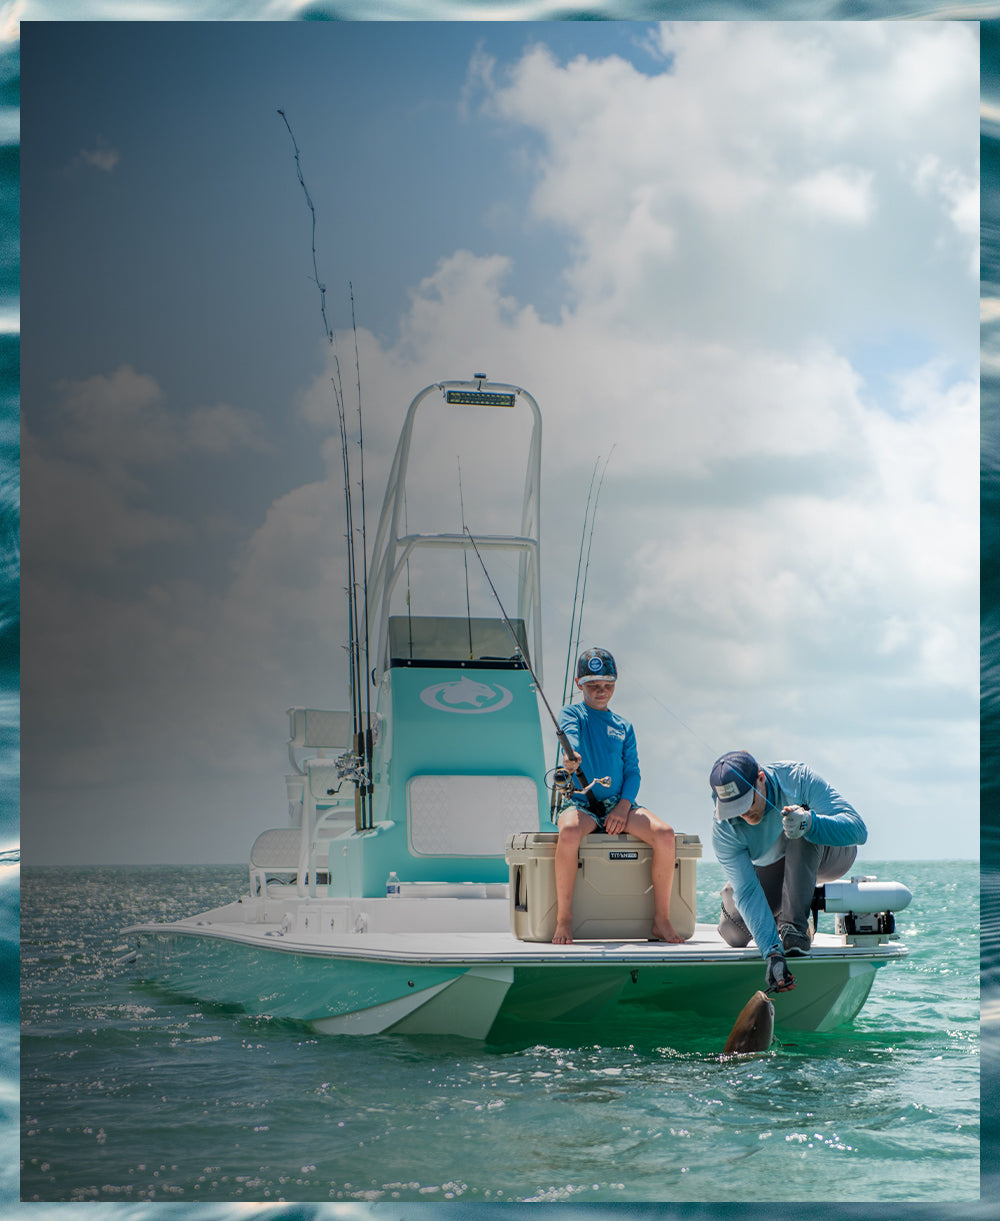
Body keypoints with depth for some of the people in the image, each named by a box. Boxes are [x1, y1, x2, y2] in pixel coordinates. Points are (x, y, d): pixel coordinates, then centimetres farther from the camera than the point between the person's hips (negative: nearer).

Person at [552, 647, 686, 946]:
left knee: (664, 834, -25)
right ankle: (564, 920, -27)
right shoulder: (571, 713, 7)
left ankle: (660, 921, -13)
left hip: (619, 805, 4)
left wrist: (623, 807, -9)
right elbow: (570, 734, -18)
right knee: (569, 831, -39)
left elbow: (632, 772, 11)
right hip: (581, 803, -3)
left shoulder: (623, 727, 19)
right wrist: (571, 754, -43)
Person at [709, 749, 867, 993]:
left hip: (829, 854, -3)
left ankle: (794, 925, -29)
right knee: (735, 933, -16)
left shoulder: (798, 779, -34)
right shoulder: (723, 830, -27)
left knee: (803, 833, -36)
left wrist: (809, 822, -60)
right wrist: (772, 952, -43)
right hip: (773, 868, 3)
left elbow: (858, 830, -40)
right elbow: (747, 891, -32)